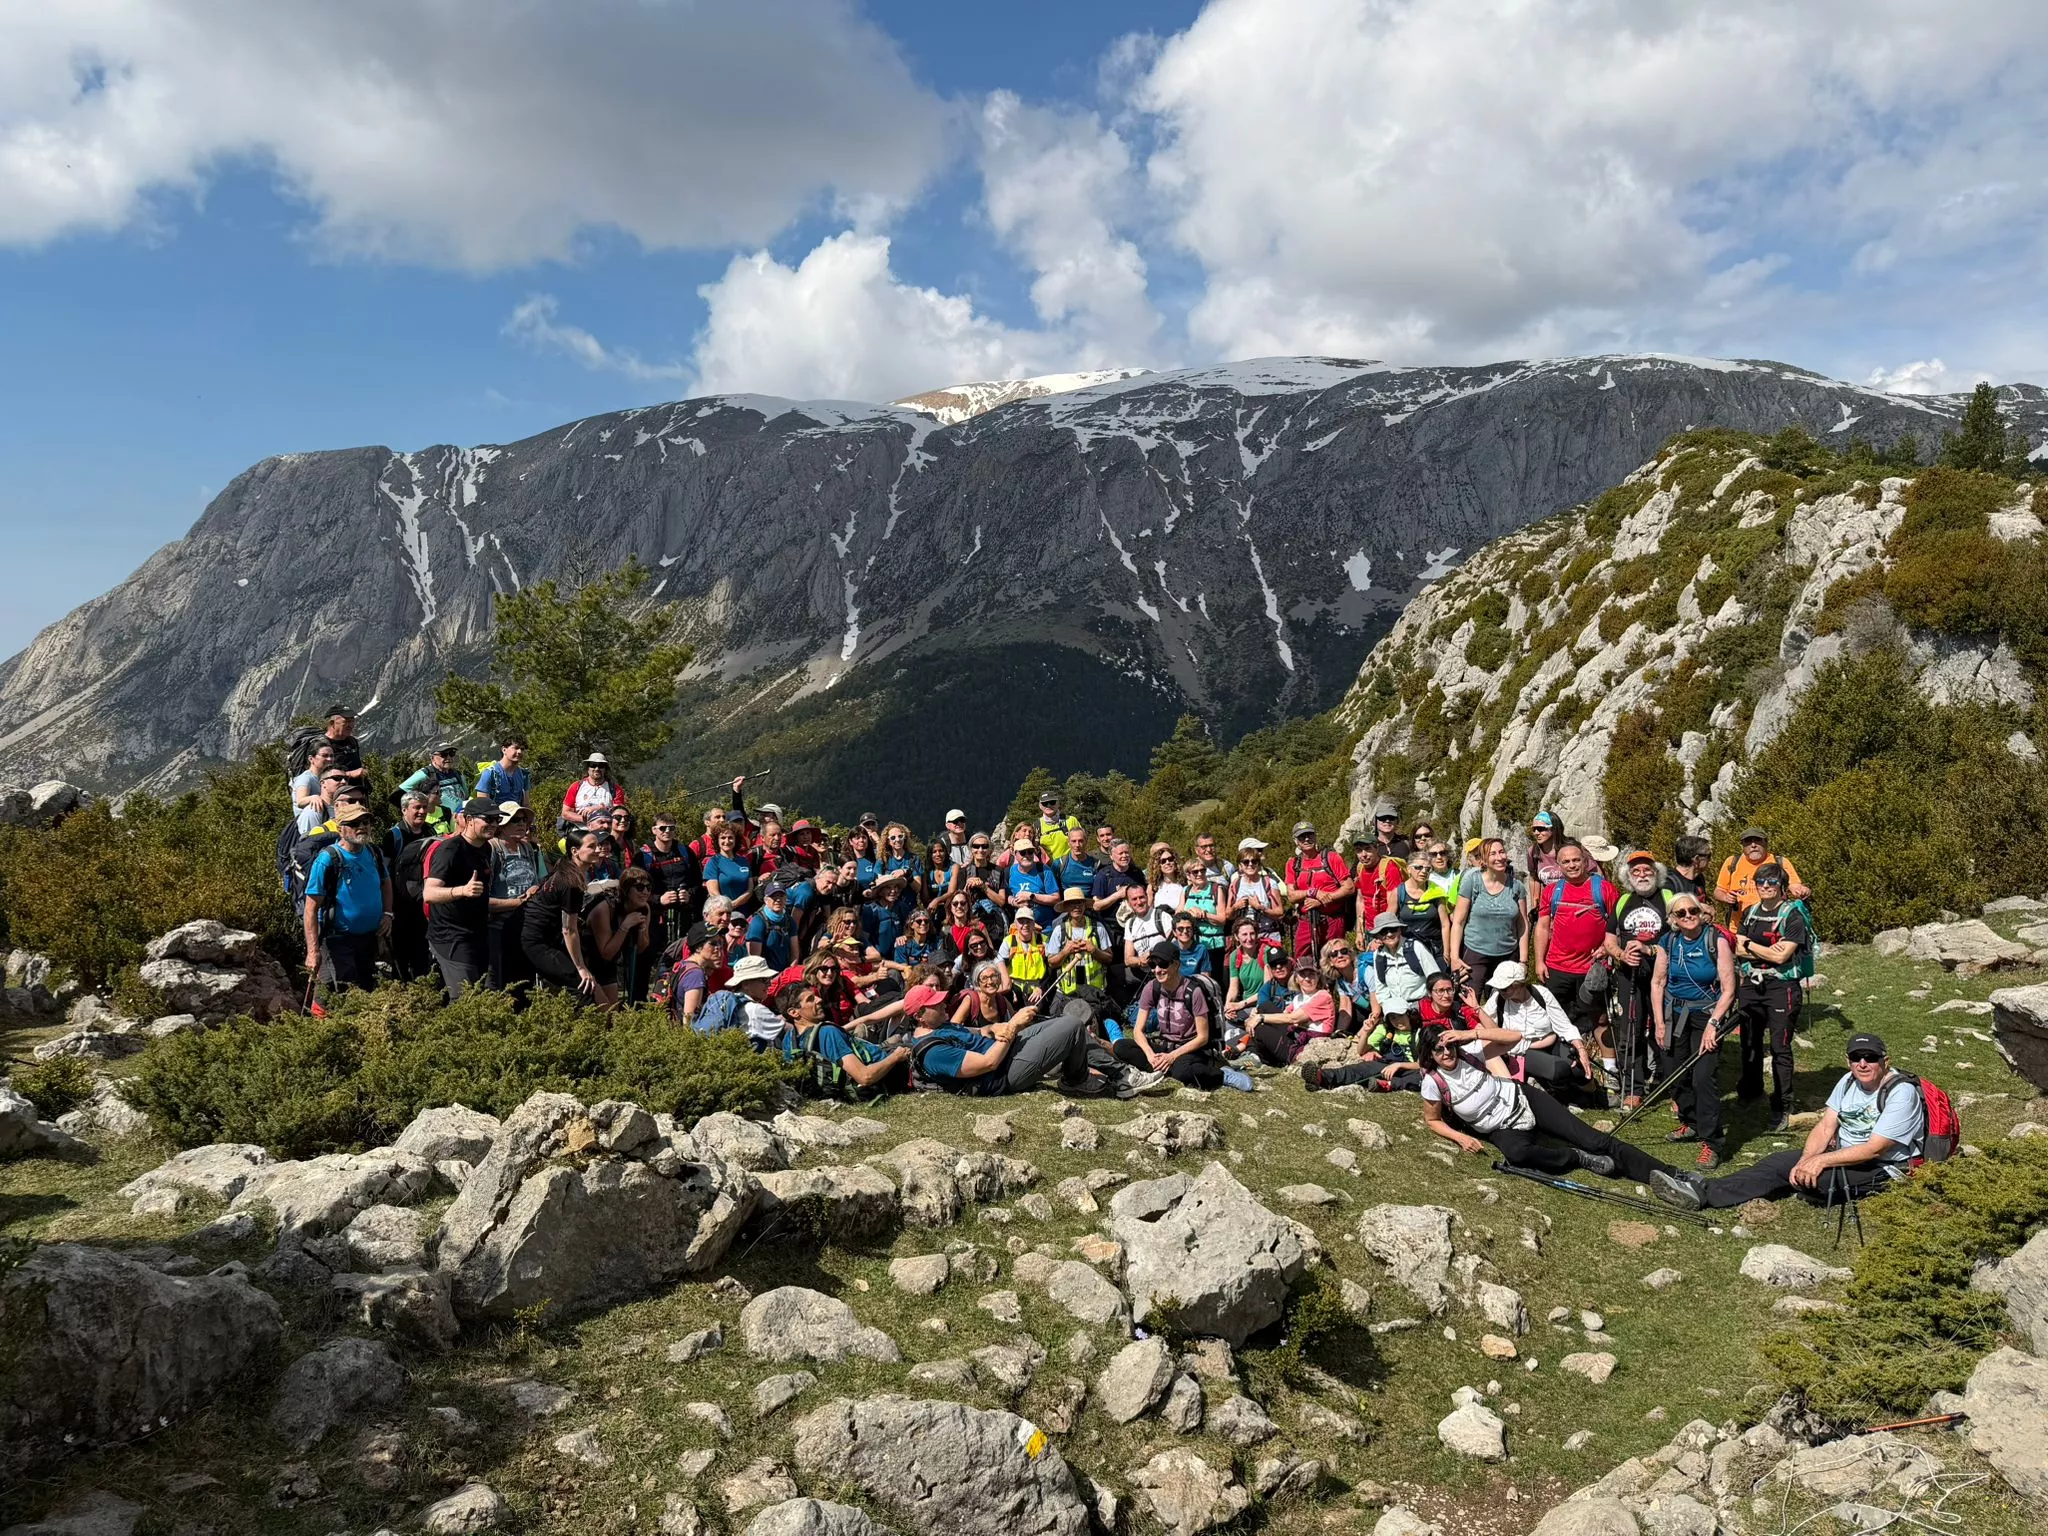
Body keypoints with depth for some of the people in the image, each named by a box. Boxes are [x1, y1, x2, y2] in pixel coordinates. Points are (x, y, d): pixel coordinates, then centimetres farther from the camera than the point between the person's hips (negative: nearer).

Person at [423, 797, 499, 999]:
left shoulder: (485, 848, 10)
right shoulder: (450, 850, -17)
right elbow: (429, 894, -30)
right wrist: (462, 891, -44)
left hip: (478, 935, 9)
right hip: (452, 938, -9)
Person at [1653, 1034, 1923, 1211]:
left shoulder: (1901, 1093, -17)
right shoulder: (1849, 1081, 6)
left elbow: (1873, 1149, -23)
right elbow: (1825, 1127, 0)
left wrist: (1821, 1160, -27)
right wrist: (1805, 1160, -19)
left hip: (1883, 1170, -8)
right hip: (1843, 1153, 8)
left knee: (1810, 1177, -29)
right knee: (1777, 1162, -14)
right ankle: (1704, 1190, -25)